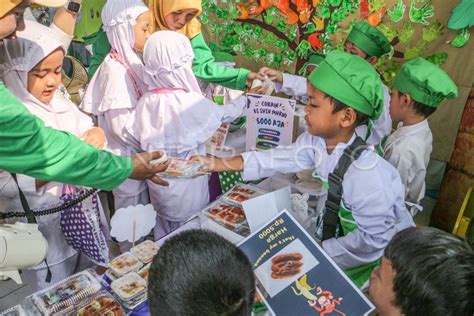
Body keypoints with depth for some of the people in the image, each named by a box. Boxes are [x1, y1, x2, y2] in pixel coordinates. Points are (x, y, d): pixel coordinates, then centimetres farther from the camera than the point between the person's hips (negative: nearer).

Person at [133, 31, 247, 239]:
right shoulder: (192, 103, -24)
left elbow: (140, 139, -1)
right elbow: (225, 113, -6)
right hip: (187, 188, -5)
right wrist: (246, 98, 13)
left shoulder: (145, 102, -10)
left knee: (164, 237, 25)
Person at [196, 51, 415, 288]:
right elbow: (280, 158, -8)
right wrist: (215, 164, -7)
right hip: (339, 231, 5)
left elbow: (374, 239, -28)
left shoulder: (365, 172, -35)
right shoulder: (317, 141, -17)